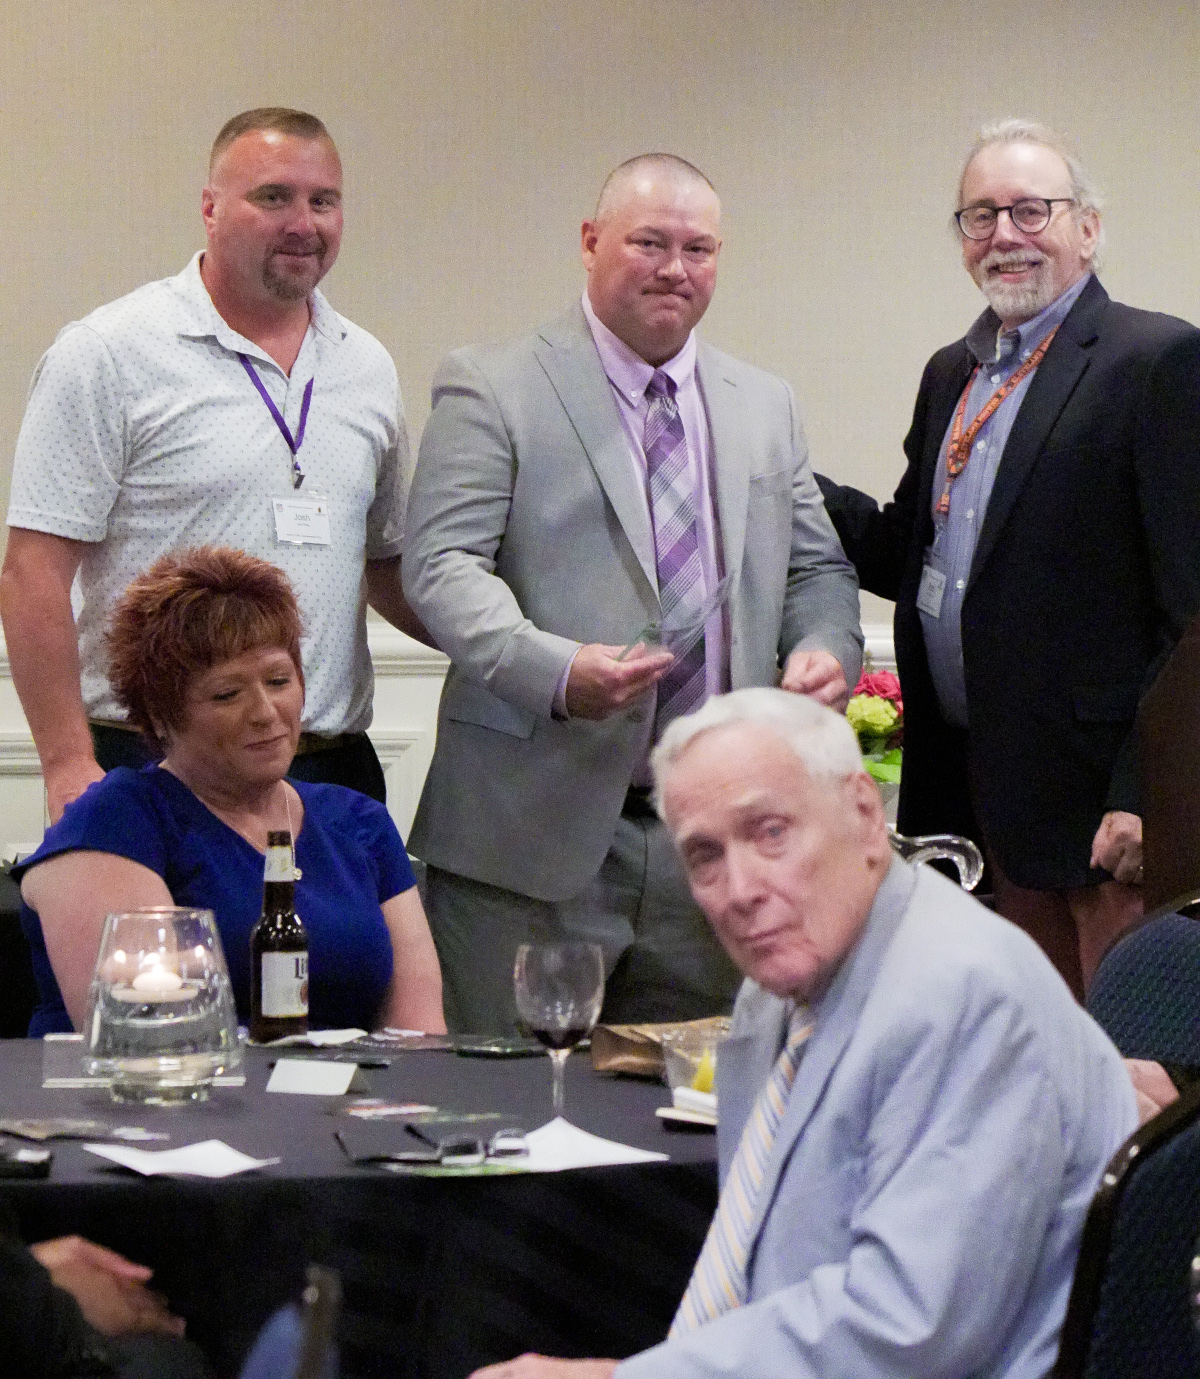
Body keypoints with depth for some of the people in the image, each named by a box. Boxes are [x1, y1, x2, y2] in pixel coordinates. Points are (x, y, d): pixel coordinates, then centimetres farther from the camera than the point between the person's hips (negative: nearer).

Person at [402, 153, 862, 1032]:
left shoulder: (767, 408, 17)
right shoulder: (493, 391, 0)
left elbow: (817, 569, 21)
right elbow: (441, 568, -8)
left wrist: (826, 649, -3)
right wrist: (552, 669, -25)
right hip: (535, 837, -4)